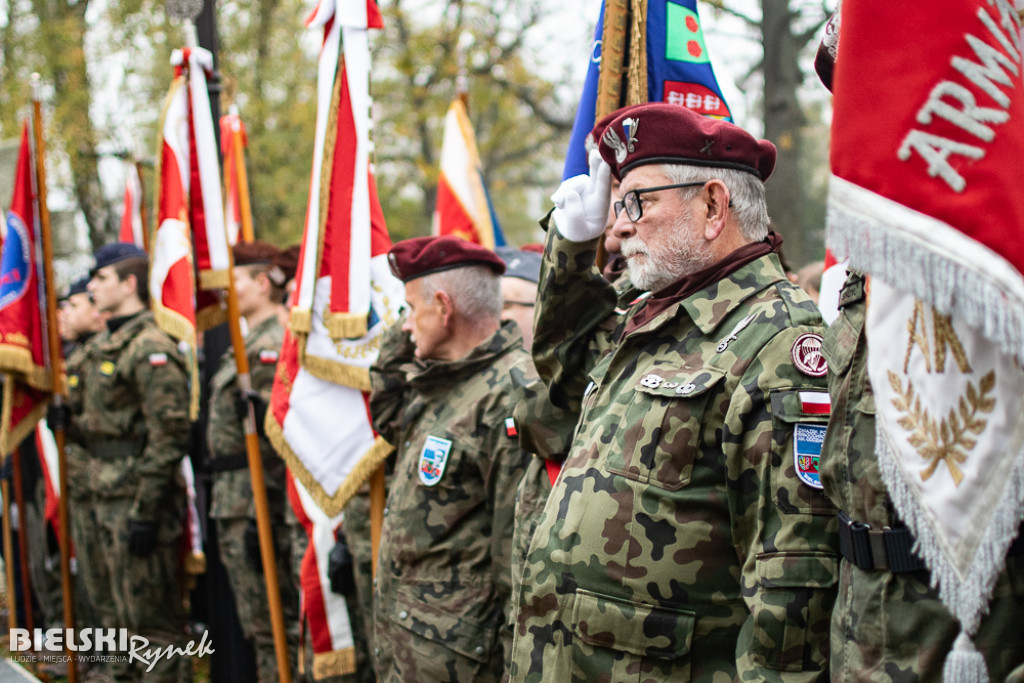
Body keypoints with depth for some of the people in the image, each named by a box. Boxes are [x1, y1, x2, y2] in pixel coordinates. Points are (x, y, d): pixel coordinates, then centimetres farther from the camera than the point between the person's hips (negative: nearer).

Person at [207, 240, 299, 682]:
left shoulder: (275, 346, -15)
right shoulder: (250, 343, 16)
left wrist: (263, 513, -22)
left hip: (255, 501, -10)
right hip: (233, 501, 10)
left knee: (268, 625, -4)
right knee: (259, 622, 15)